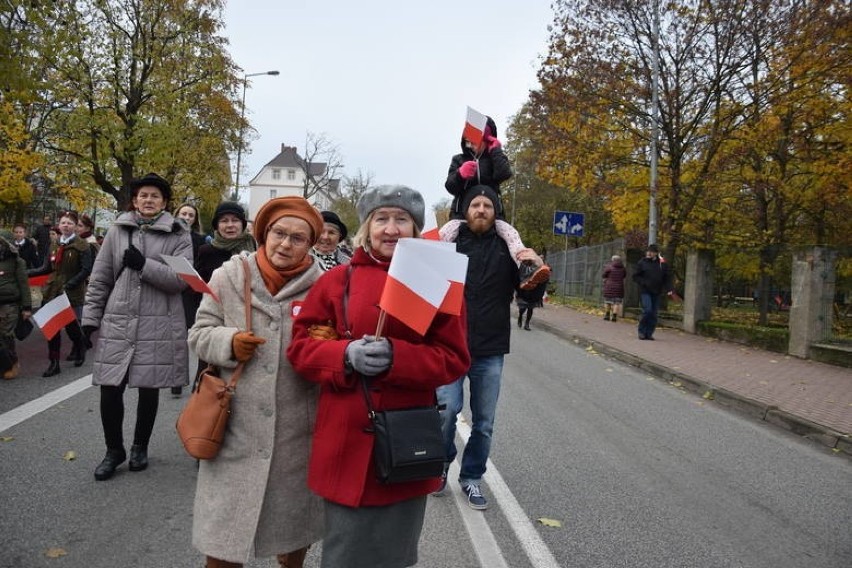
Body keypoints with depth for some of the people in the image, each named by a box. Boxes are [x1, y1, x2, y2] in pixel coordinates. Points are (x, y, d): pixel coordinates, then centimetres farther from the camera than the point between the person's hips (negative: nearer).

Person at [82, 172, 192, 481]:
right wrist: (90, 316, 7)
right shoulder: (117, 231, 8)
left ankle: (140, 447, 29)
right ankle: (114, 449, 22)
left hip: (158, 326, -1)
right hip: (117, 323, 2)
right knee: (110, 389, 0)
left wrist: (144, 264, -18)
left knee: (149, 388, 8)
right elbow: (100, 278, 10)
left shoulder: (178, 235, 2)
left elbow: (182, 279, -9)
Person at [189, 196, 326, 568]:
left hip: (298, 430, 1)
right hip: (236, 427, 0)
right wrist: (229, 342, -15)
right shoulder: (228, 276, -1)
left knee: (296, 521, 21)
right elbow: (199, 334, 5)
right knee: (222, 527, 9)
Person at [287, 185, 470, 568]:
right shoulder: (337, 280, 1)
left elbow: (453, 358, -3)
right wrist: (346, 355, -18)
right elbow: (301, 346, 3)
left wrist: (396, 356, -20)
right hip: (348, 439, 0)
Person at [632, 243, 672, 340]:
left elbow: (667, 278, 10)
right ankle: (642, 331, 2)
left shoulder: (663, 263, 5)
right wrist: (644, 283, -13)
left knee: (654, 314, 4)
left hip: (656, 292, 3)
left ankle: (649, 333, 13)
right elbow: (635, 276, 2)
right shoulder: (642, 262, 0)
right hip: (645, 291, -3)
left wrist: (669, 289, -4)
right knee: (647, 310, -14)